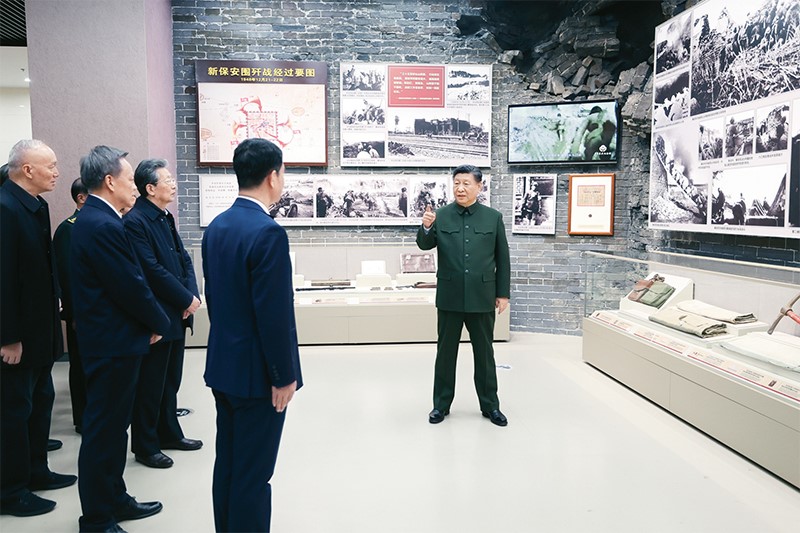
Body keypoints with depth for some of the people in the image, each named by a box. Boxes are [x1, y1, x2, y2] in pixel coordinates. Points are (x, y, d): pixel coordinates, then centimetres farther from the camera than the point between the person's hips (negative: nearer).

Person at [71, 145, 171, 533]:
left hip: (111, 340, 10)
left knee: (112, 426, 19)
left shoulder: (95, 219, 10)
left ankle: (114, 500, 34)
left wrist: (151, 321, 5)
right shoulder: (103, 226, -22)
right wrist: (160, 323, -5)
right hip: (114, 344, -10)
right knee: (103, 431, 2)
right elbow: (132, 287, -21)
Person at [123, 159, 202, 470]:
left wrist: (193, 294, -4)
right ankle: (145, 446, 18)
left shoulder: (165, 218, 12)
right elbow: (153, 270, -21)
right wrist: (186, 299, -14)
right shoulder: (135, 221, -16)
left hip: (176, 315, 8)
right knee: (150, 384, 4)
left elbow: (183, 259, 11)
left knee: (171, 380, 19)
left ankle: (169, 433, 33)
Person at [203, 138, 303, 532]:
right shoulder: (268, 232, -21)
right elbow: (274, 314, -23)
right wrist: (284, 376, -14)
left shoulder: (216, 226, 5)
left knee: (227, 465, 19)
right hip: (257, 372, -9)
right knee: (253, 474, 4)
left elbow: (213, 296, 11)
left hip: (223, 366, 9)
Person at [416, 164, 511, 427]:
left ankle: (490, 405, 24)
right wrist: (426, 227, -26)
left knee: (484, 352, 11)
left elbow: (502, 258, 5)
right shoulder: (441, 216, 1)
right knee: (445, 352, 10)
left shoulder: (493, 217, 2)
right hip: (449, 297, 0)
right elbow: (424, 245, -5)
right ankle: (441, 404, 23)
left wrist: (503, 293, 2)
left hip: (482, 297, 0)